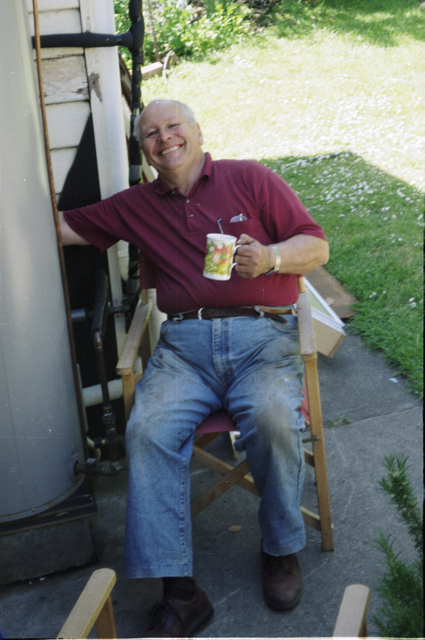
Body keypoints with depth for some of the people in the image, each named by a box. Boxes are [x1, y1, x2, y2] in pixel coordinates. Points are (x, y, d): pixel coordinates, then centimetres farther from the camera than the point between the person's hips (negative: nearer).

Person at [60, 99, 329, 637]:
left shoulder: (251, 179, 11)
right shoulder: (134, 205, 21)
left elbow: (316, 246, 7)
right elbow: (64, 227, 26)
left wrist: (269, 258, -11)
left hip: (262, 334, -2)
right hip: (184, 342, 2)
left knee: (273, 419, -31)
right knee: (147, 430, -26)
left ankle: (280, 548, -3)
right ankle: (179, 592, -19)